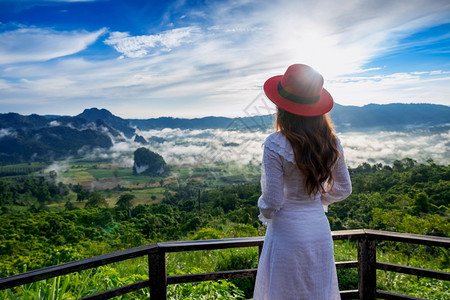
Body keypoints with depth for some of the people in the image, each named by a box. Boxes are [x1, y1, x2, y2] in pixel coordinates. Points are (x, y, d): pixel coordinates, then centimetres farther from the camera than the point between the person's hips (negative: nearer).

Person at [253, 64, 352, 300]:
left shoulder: (275, 145, -20)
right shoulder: (330, 141, -4)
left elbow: (272, 203, -17)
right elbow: (343, 189, 6)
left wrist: (264, 210, 5)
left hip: (287, 232, -5)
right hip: (320, 229, 5)